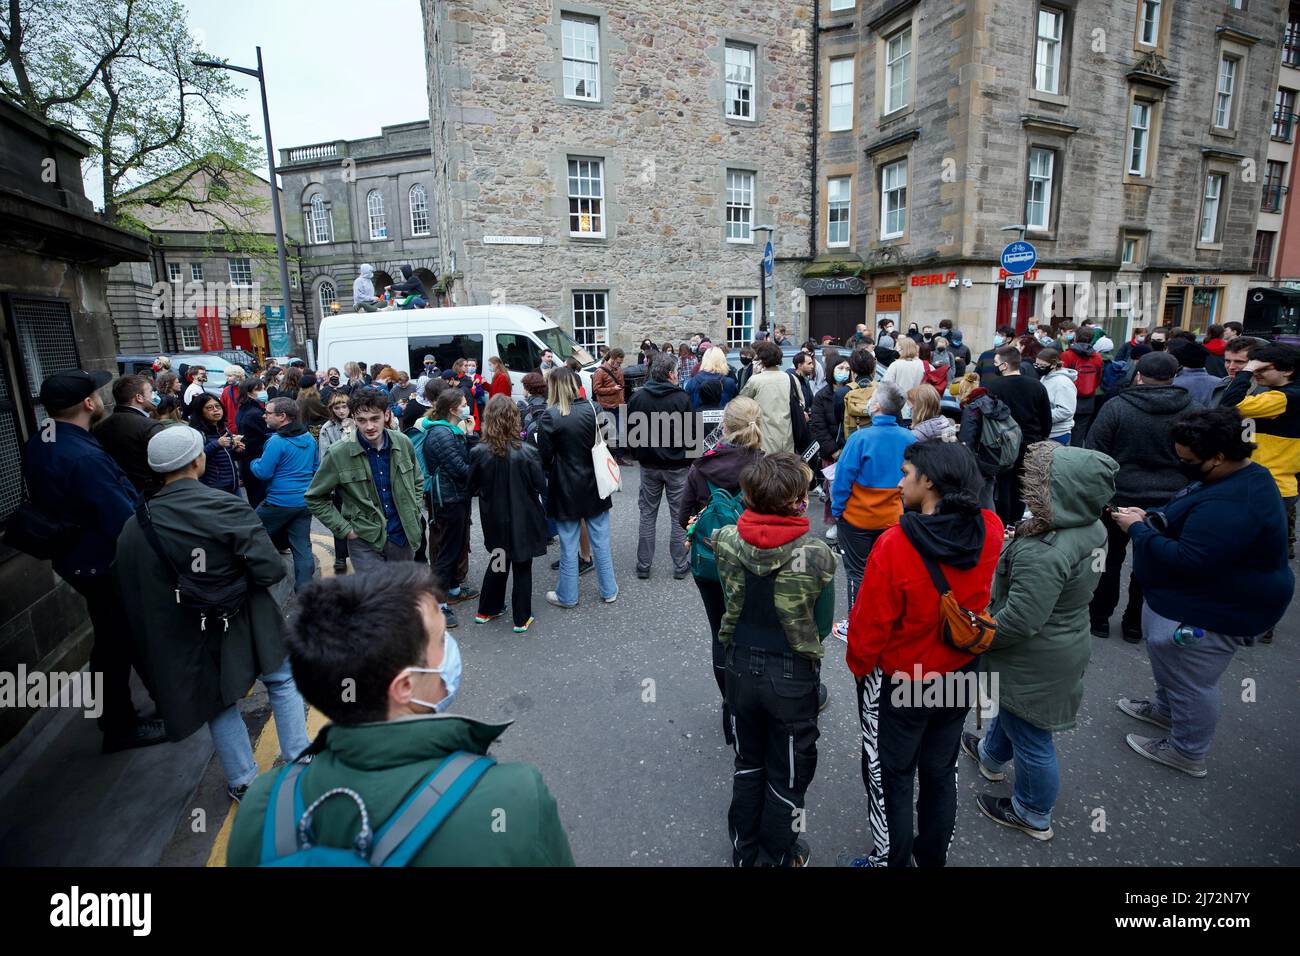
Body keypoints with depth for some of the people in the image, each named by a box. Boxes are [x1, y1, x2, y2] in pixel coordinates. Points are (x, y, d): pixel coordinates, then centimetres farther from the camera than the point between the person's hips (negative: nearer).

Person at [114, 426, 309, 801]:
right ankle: (300, 760, 29)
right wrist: (239, 575, 0)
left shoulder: (135, 526, -9)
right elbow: (270, 570, -24)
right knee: (282, 683, 19)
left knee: (220, 703, 21)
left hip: (193, 635, 3)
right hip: (246, 621, -3)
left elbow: (129, 586, 0)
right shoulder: (226, 506, -21)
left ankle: (243, 782, 34)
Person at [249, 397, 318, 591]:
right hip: (305, 502, 6)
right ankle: (304, 590, 9)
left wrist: (253, 463, 6)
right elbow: (315, 468, 16)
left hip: (279, 502, -6)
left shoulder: (277, 441, -16)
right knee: (302, 546, 8)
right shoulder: (309, 438, 5)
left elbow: (263, 473, -13)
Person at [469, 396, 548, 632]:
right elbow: (540, 486, -11)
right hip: (523, 519, -2)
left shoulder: (478, 453, -15)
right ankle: (521, 619, 22)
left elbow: (472, 488, -4)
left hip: (494, 519, 3)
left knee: (498, 561, 24)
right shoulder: (527, 451, -20)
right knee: (522, 567, 13)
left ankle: (486, 610, 35)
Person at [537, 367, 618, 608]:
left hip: (566, 488, -3)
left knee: (569, 543, 8)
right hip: (594, 483, 4)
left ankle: (567, 595, 21)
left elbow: (545, 456, -12)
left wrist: (548, 474, 5)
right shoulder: (591, 409, -4)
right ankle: (609, 590, 24)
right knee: (600, 539, 13)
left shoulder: (550, 416, -16)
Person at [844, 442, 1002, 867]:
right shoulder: (990, 531, -16)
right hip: (961, 677, 6)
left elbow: (869, 625, -22)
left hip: (897, 685, -6)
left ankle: (891, 859, 36)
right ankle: (932, 856, 47)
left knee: (889, 780, 17)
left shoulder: (894, 545, -32)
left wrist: (857, 665, -3)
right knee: (940, 773, 26)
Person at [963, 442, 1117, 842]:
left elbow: (1019, 621, -32)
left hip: (1037, 663, -9)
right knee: (1012, 710, 33)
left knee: (1031, 737, 15)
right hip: (1066, 641, 9)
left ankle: (1033, 815, 39)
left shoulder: (1043, 555, -38)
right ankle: (992, 756, 59)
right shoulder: (1090, 529, -8)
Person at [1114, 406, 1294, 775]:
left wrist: (1138, 529, -23)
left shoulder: (1230, 507, -33)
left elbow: (1186, 561, -34)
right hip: (1186, 599, 11)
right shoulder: (1240, 476, 3)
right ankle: (1165, 709, 51)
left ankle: (1187, 752, 28)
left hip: (1213, 615, -11)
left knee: (1190, 681, 8)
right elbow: (1186, 516, 16)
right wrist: (1151, 516, -1)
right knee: (1163, 649, 28)